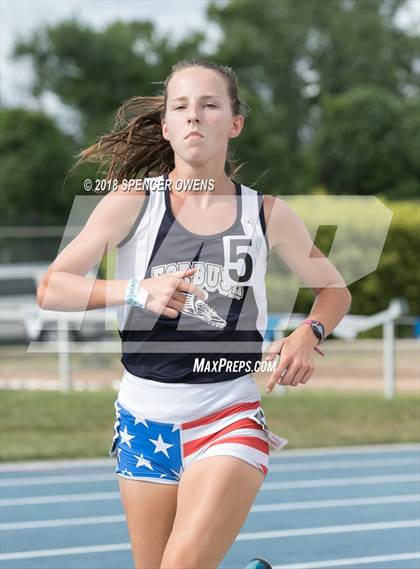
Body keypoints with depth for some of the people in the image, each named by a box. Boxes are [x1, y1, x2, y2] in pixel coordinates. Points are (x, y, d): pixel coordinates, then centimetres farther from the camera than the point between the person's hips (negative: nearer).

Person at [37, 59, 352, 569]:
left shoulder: (267, 214, 2)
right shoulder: (132, 202, -2)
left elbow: (334, 289, 16)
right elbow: (50, 288, -9)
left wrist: (309, 335, -5)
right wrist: (136, 290, -24)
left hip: (230, 415, -1)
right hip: (144, 415, 2)